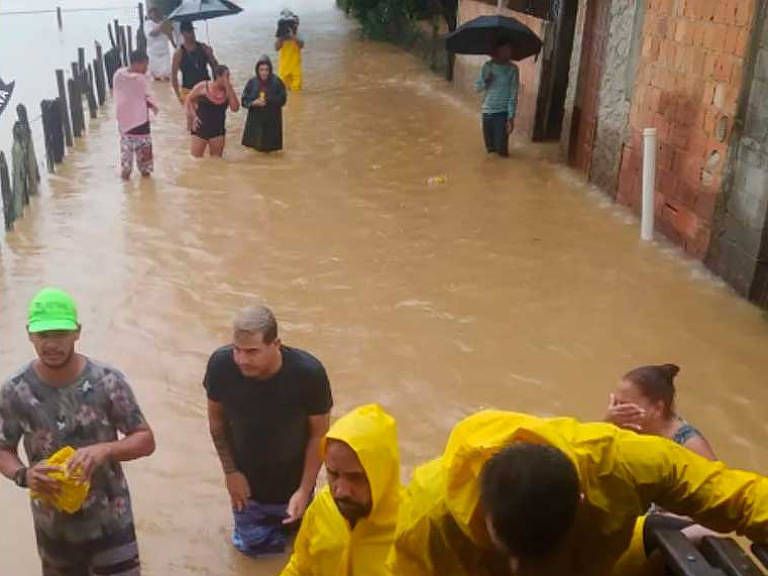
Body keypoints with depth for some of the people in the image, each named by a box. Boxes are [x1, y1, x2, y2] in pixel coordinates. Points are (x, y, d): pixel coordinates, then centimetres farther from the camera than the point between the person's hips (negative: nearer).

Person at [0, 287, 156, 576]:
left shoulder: (108, 381, -18)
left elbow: (146, 440, -11)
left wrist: (105, 449, -30)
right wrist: (23, 475, -22)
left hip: (110, 521, -2)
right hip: (53, 526, 2)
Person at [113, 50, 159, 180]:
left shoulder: (118, 74, -3)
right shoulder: (140, 78, -21)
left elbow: (114, 92, 7)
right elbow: (146, 98, -14)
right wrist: (154, 107, 5)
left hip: (123, 117, 6)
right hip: (139, 117, -6)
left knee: (126, 143, 19)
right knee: (143, 143, 12)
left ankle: (125, 169, 20)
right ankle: (144, 169, 22)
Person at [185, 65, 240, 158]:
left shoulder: (227, 91, -1)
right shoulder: (203, 87, -7)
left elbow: (235, 108, -13)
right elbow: (189, 100, 4)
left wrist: (230, 89, -14)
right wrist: (193, 116, -6)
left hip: (218, 131, 2)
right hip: (200, 129, -2)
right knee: (195, 159, 0)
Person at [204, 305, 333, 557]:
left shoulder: (309, 373, -33)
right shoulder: (220, 364, -29)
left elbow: (319, 434, -17)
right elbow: (216, 418, -9)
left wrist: (305, 490, -16)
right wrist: (230, 471, -6)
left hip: (292, 483, -1)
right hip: (247, 482, 1)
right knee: (252, 545, 23)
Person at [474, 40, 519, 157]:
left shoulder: (512, 69, -9)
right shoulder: (487, 66, 0)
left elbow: (513, 95, -10)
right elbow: (478, 88, 6)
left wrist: (511, 117, -15)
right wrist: (485, 81, -17)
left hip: (503, 112, -3)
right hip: (487, 111, 3)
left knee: (501, 149, -5)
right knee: (490, 147, 14)